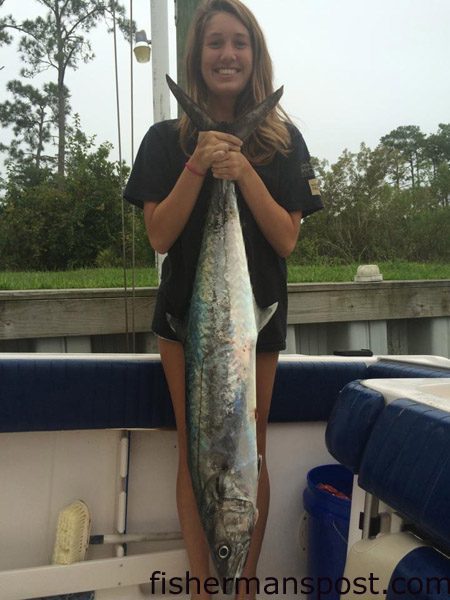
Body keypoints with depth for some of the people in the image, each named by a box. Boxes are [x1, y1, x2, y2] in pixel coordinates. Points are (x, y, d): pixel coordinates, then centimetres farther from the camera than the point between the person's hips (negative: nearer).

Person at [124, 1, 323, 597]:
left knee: (250, 453, 8)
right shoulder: (167, 140, 1)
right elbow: (160, 236, -6)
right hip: (187, 310, 0)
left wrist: (244, 173, -17)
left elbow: (287, 240, -5)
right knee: (195, 452, 6)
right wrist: (198, 167, -17)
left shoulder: (284, 141, 2)